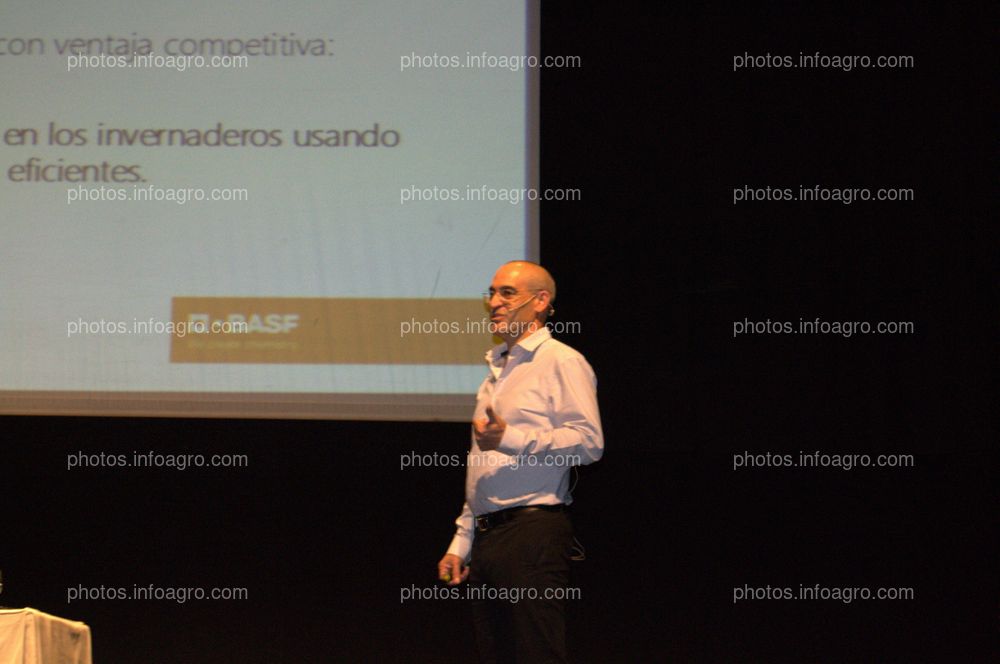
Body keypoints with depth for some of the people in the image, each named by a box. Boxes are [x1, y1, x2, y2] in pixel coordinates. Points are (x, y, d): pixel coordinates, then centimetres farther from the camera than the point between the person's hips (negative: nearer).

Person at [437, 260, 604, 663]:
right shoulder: (498, 368, 24)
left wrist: (511, 439, -23)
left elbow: (588, 441, -17)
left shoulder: (560, 362, -3)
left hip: (533, 534, -9)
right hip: (487, 536, 9)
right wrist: (461, 542, 23)